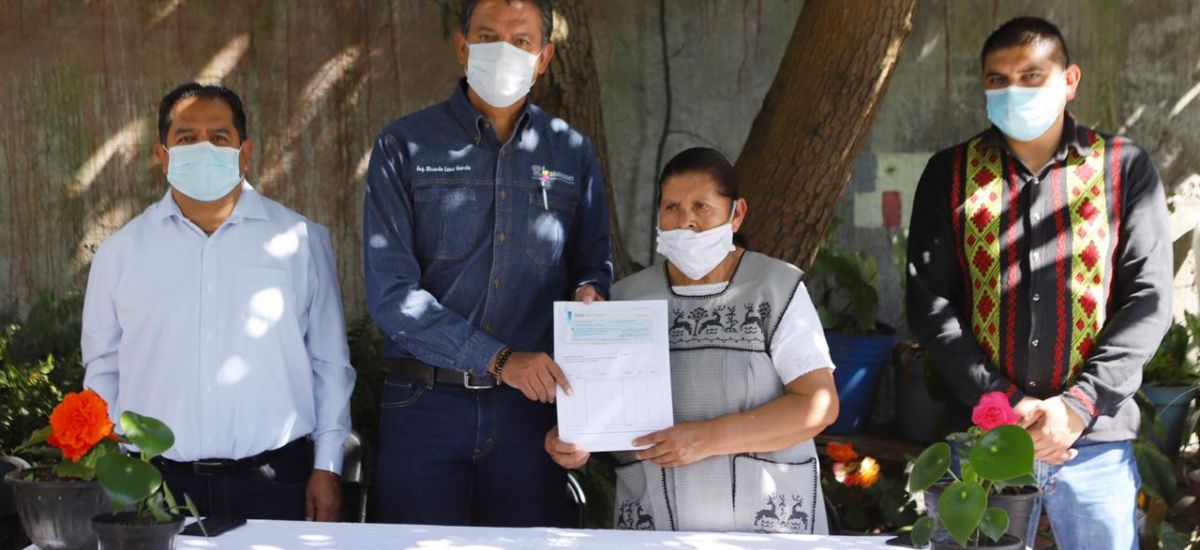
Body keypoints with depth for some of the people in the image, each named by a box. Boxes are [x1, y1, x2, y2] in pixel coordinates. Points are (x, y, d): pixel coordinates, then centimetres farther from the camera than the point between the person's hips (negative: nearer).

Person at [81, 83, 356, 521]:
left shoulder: (300, 241, 5)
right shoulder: (122, 252, 8)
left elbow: (330, 364, 7)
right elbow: (102, 370, 13)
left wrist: (327, 468, 3)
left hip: (273, 484, -1)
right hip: (159, 485, 1)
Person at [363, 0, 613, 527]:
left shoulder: (572, 153, 10)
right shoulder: (404, 147, 0)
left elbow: (594, 264, 16)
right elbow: (391, 293, -9)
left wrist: (589, 291, -9)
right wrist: (500, 359, -18)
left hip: (531, 405, 2)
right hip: (426, 404, -2)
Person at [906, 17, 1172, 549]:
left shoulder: (1124, 169, 3)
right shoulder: (950, 175, 5)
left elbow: (1148, 301, -1)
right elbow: (929, 304, 0)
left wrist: (1078, 405, -13)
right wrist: (1005, 403, -11)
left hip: (1096, 441, -1)